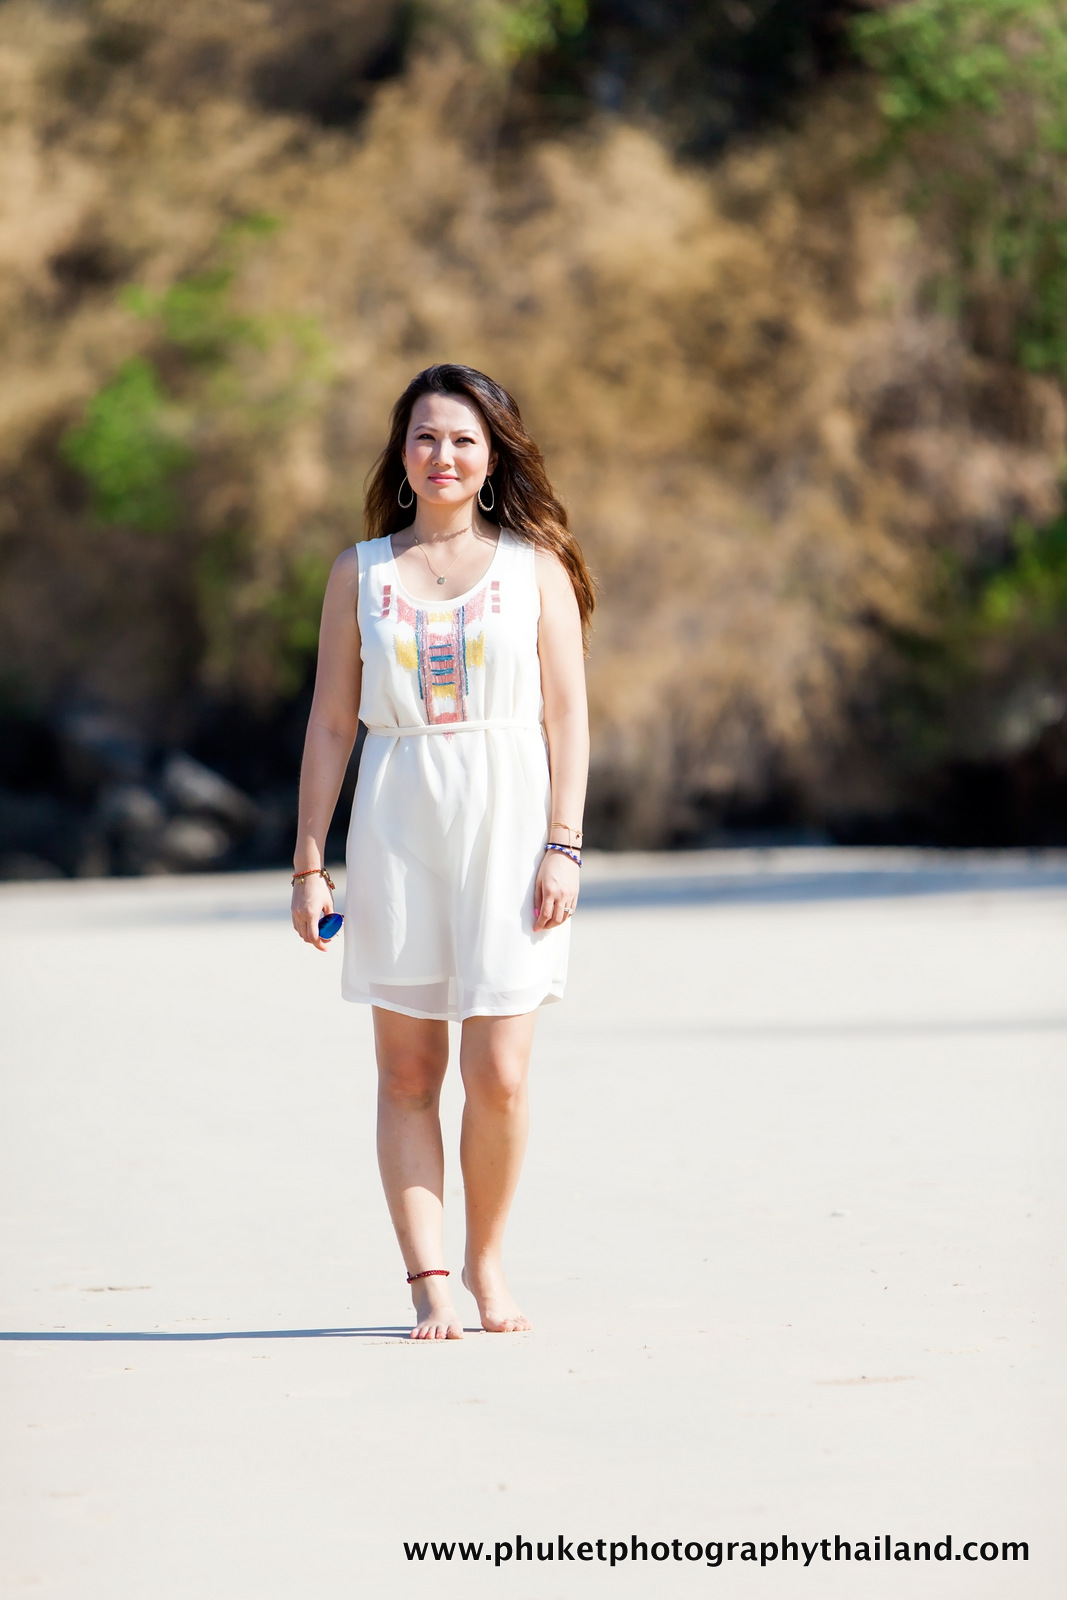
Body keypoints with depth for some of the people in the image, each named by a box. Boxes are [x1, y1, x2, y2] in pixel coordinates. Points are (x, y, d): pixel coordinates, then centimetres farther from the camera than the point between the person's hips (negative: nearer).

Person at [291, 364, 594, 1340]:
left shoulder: (535, 566, 6)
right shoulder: (361, 573, 9)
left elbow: (566, 715, 3)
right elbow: (331, 722, 10)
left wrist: (563, 847, -5)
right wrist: (309, 860, 6)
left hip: (507, 822, -1)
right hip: (397, 825, 1)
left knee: (499, 1074, -5)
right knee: (408, 1070, 0)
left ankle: (487, 1259, 16)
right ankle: (428, 1284, 4)